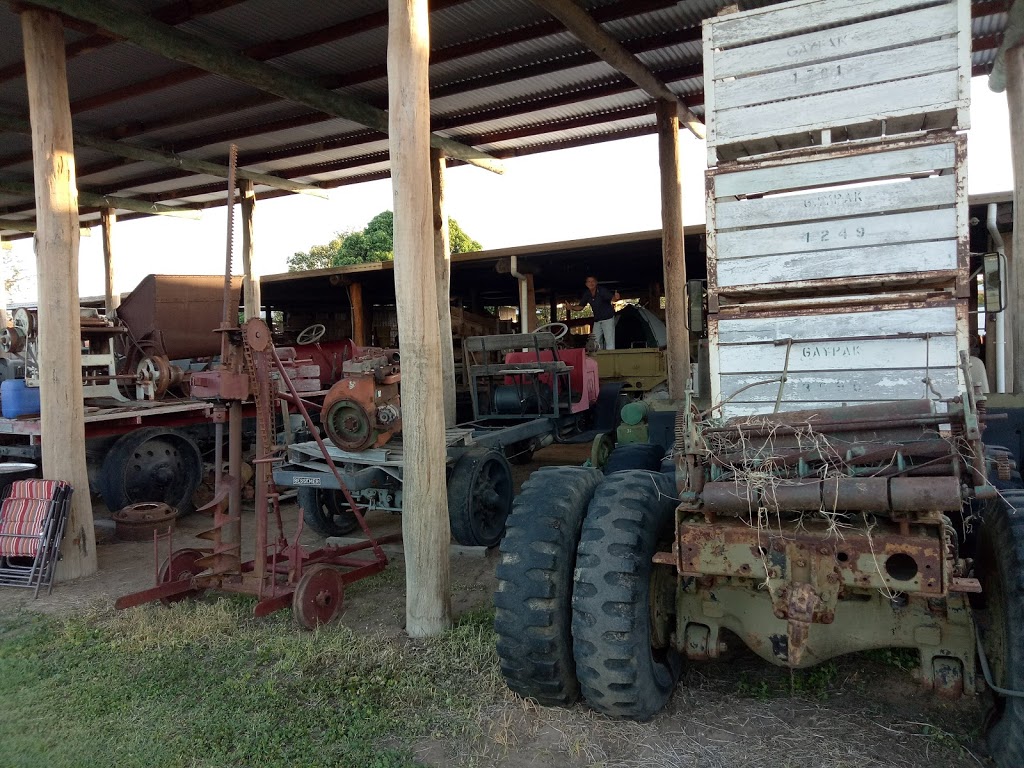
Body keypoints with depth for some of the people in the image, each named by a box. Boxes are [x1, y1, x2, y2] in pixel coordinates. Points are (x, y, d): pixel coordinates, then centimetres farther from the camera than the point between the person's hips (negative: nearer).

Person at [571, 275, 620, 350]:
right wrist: (571, 308, -10)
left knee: (609, 341, -10)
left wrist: (616, 298, -50)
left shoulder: (602, 291, -15)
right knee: (596, 342, 7)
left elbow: (612, 298, -26)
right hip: (597, 320, 6)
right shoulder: (586, 294, 1)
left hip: (608, 318, -6)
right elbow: (580, 307, 9)